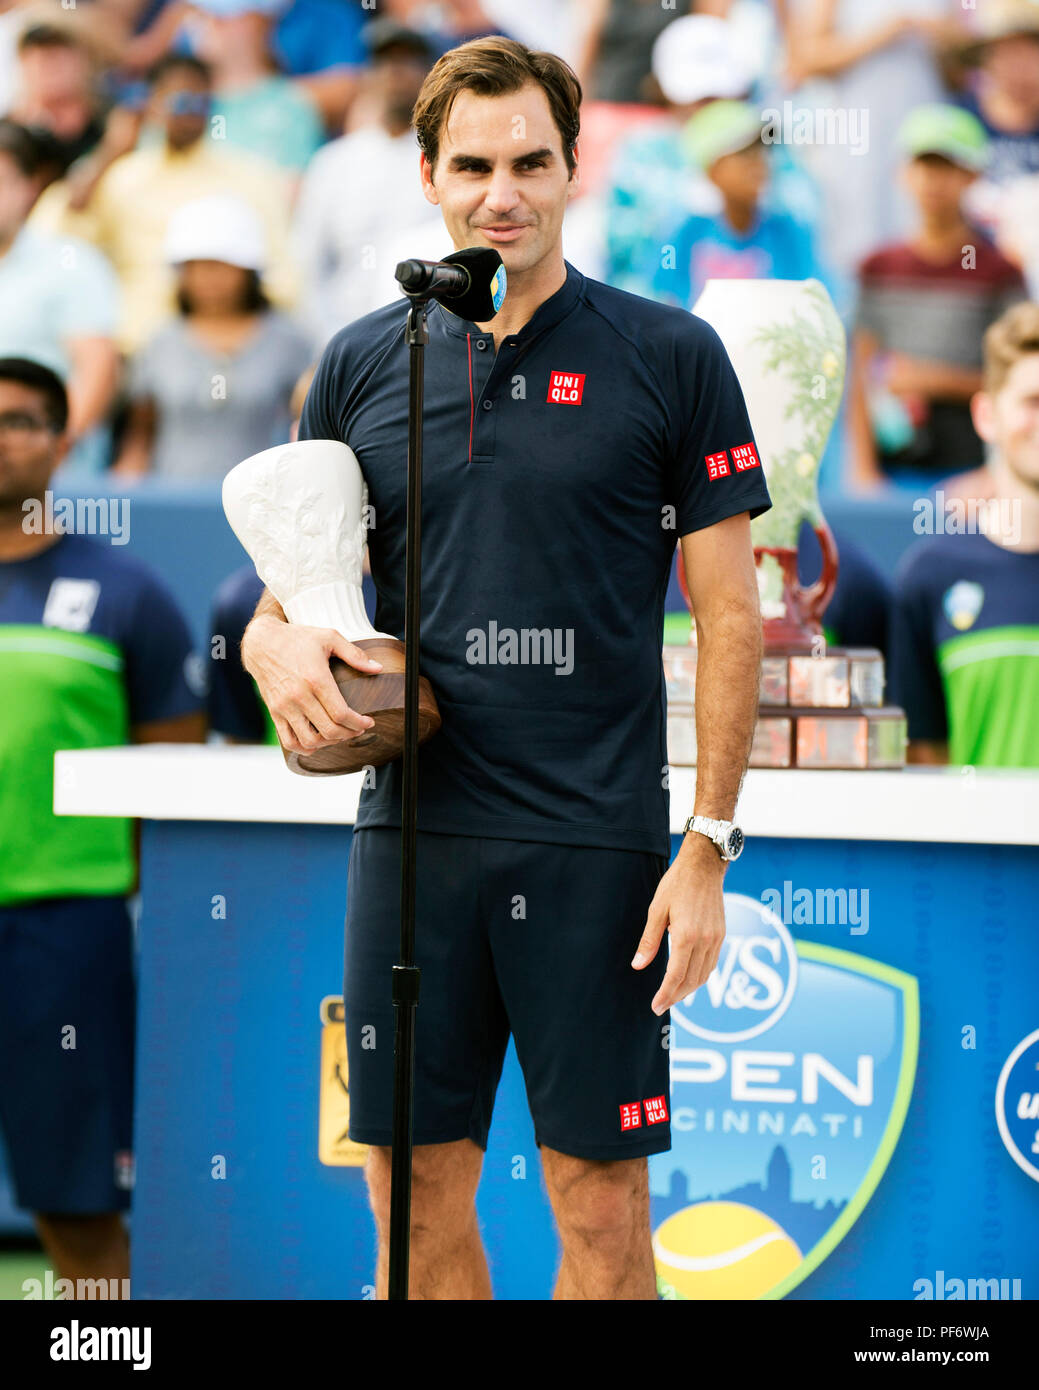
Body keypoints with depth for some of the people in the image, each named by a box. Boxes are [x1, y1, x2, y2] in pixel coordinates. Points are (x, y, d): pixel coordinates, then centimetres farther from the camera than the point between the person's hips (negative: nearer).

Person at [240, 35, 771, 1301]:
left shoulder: (672, 358, 1)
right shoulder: (363, 366, 9)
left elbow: (729, 616, 1)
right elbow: (288, 599, 16)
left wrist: (707, 848, -7)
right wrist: (278, 649, -8)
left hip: (598, 844, -3)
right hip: (414, 830, 3)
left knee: (602, 1207, -1)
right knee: (417, 1196, 5)